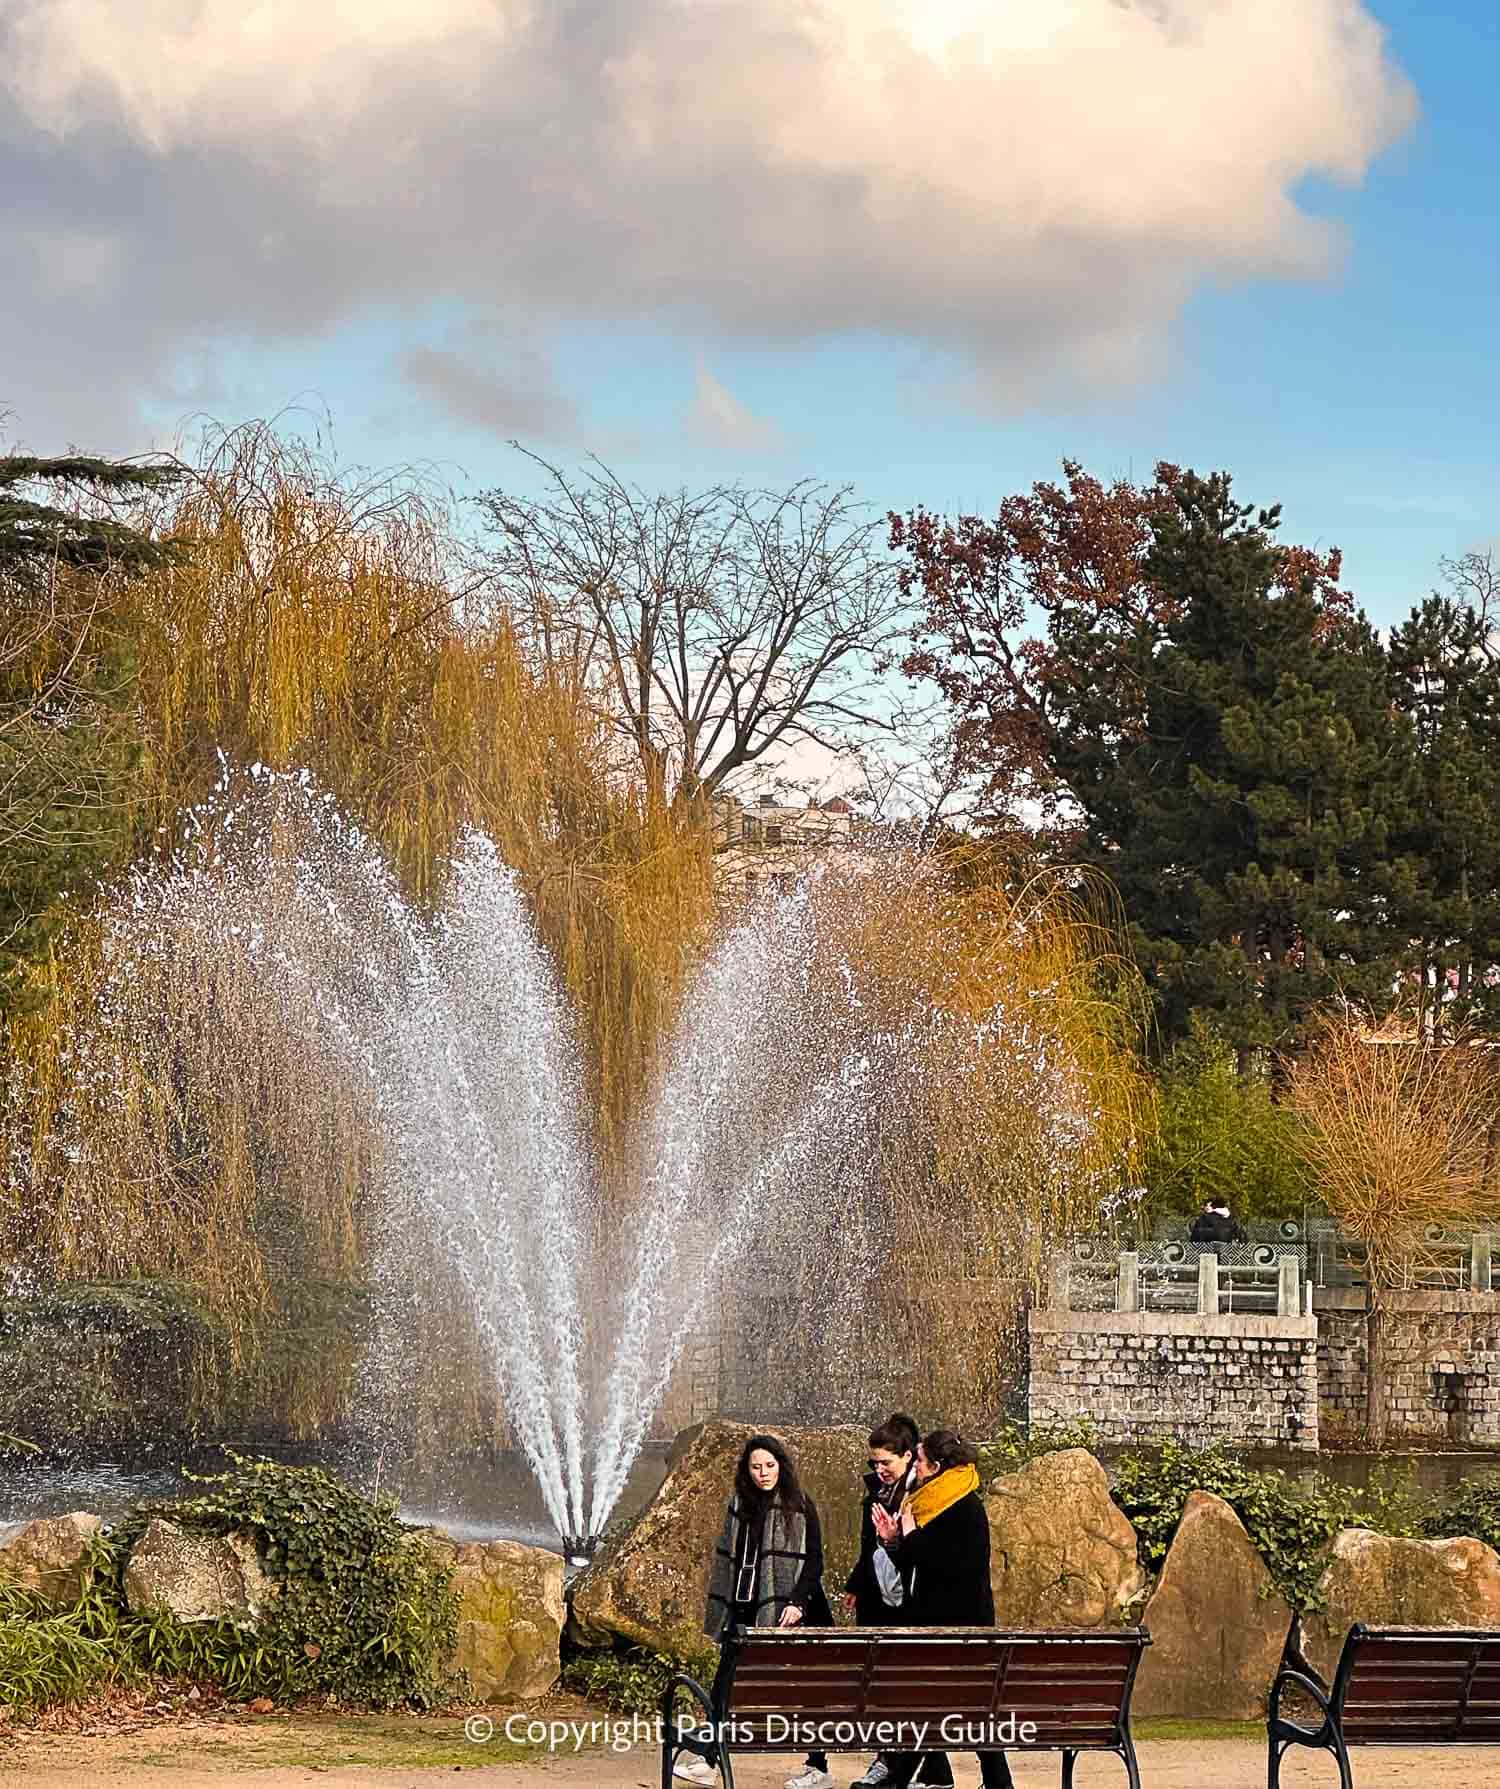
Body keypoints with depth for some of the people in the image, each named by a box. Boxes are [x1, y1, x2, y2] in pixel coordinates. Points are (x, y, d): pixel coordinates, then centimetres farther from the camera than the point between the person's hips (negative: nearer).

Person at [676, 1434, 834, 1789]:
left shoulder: (800, 1506, -3)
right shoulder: (739, 1505, 12)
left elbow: (814, 1561, -6)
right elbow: (726, 1559, 17)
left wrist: (797, 1602, -18)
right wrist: (719, 1610, 14)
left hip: (783, 1612, -5)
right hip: (744, 1610, 5)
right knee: (725, 1682, 0)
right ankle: (707, 1759, 6)